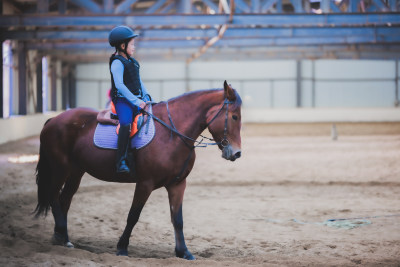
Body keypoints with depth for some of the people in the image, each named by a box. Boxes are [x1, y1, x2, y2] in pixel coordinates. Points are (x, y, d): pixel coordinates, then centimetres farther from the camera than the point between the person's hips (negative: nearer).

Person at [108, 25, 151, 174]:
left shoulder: (132, 62, 17)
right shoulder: (117, 63, -11)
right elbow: (119, 85, -21)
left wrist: (147, 98, 12)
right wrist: (136, 101, -25)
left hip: (137, 101, 9)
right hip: (122, 100, -9)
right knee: (126, 124, -32)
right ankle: (121, 162, -33)